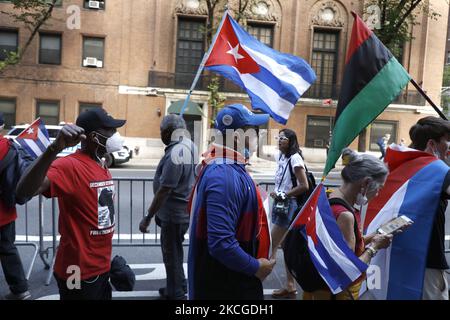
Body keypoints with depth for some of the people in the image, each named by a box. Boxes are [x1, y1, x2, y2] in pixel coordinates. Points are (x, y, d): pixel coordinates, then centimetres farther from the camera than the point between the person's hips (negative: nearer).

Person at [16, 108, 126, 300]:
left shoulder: (103, 167, 6)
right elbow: (24, 191, -36)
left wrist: (107, 258, 17)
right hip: (80, 272, -8)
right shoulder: (69, 166, -20)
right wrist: (55, 148, -49)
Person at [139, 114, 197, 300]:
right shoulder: (189, 145, 3)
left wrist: (148, 217, -20)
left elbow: (164, 190, -26)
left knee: (172, 254, 7)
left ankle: (176, 294, 24)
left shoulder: (175, 155, -27)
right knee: (173, 252, 23)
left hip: (174, 214, -10)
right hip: (183, 209, 10)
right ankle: (177, 288, 40)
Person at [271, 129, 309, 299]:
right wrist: (276, 192, 6)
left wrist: (284, 194, -15)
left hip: (289, 205, -9)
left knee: (271, 244, -6)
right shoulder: (280, 156, 10)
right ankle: (290, 287, 22)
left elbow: (304, 186, -17)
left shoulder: (294, 158, -14)